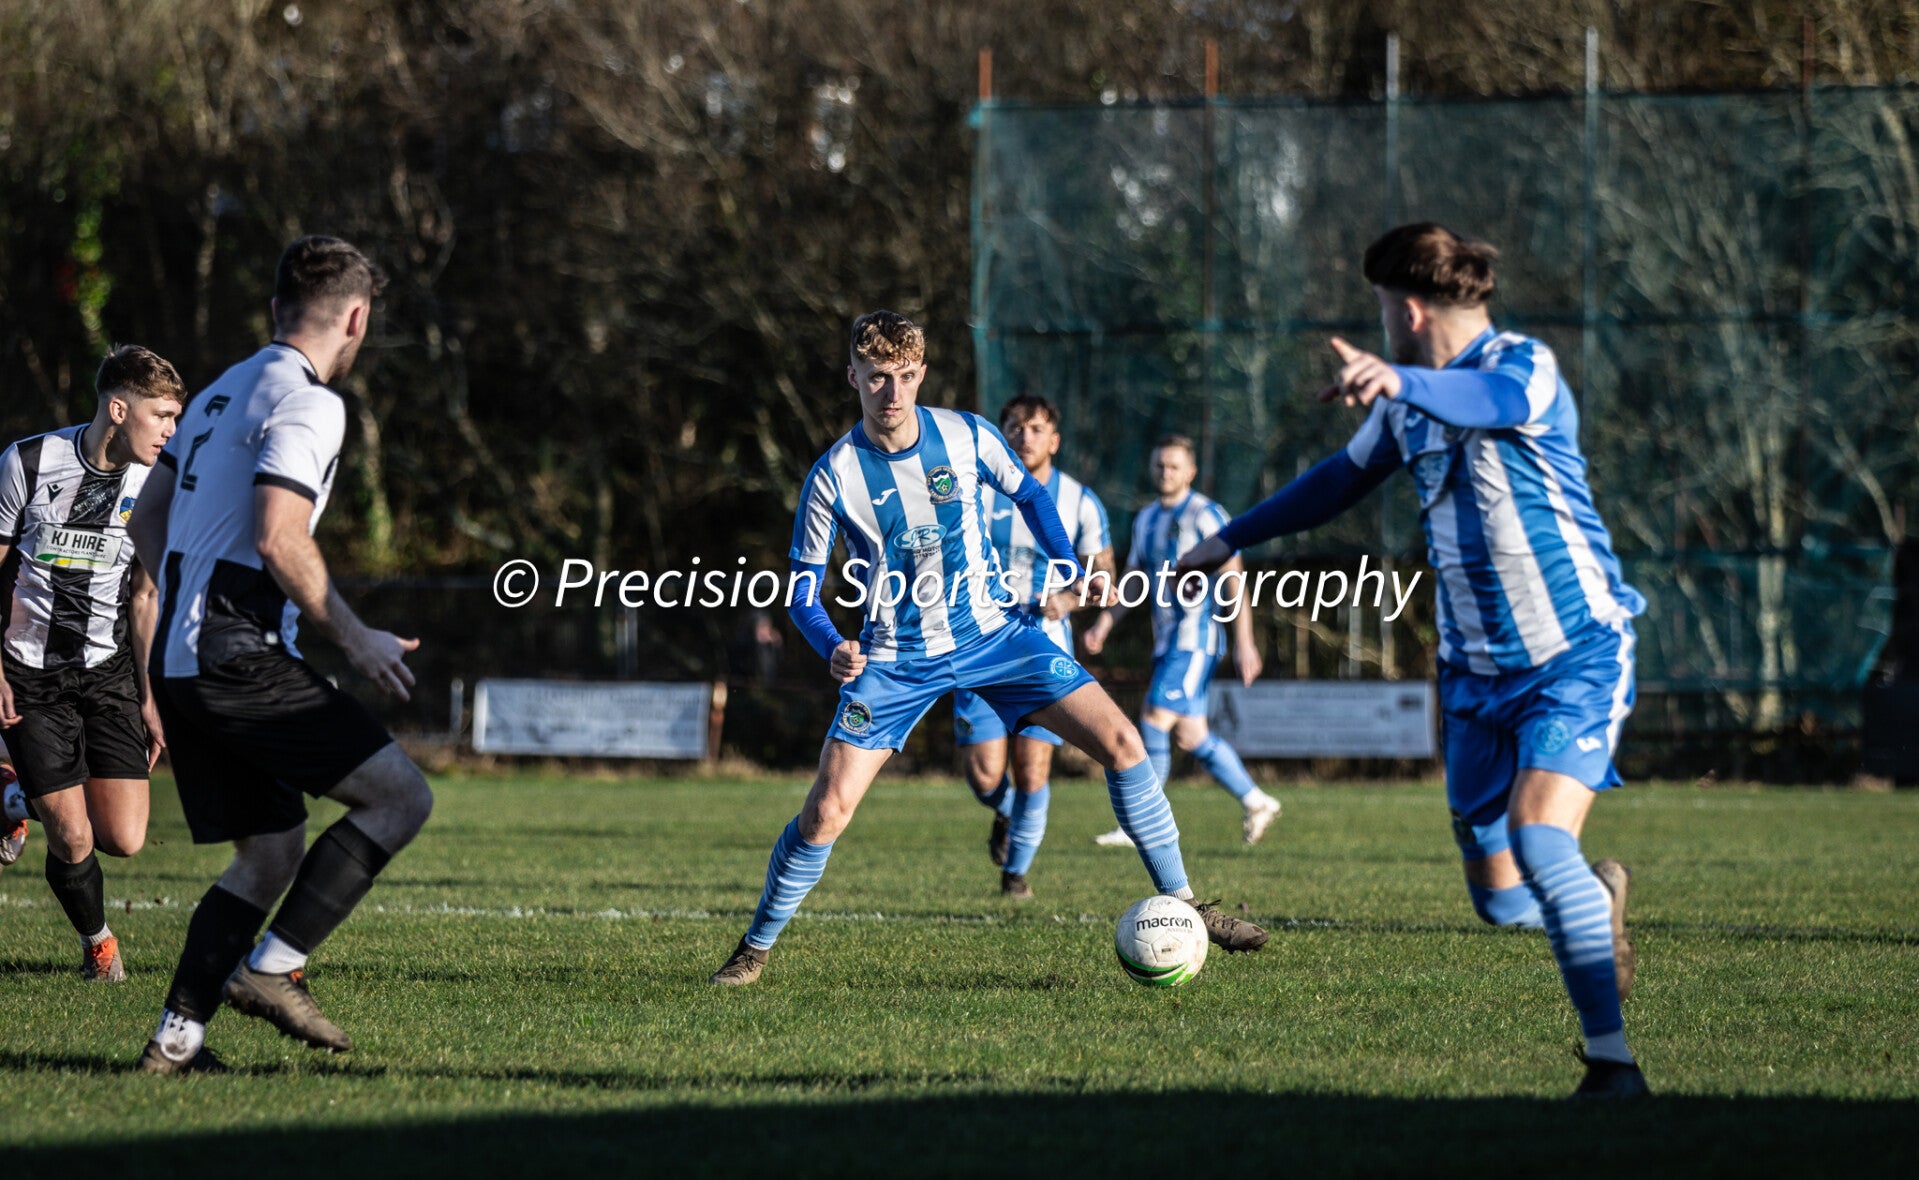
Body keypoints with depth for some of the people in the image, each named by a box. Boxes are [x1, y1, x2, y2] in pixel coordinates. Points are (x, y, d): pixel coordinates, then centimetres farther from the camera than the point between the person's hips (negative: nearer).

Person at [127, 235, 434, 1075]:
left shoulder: (221, 393, 19)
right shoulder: (308, 403, -10)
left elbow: (148, 520, 23)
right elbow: (278, 540, -21)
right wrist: (357, 641, -11)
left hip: (179, 660, 9)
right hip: (240, 661, -9)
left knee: (270, 856, 13)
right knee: (400, 795, -6)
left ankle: (176, 1037, 6)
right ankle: (269, 968, -9)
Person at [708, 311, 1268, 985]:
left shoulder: (966, 438, -8)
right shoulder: (834, 476, -13)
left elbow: (1028, 496, 13)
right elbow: (803, 587, -6)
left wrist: (1071, 574, 4)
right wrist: (833, 650, -25)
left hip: (989, 633, 2)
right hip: (895, 659, -2)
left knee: (1119, 741, -10)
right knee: (827, 809, -13)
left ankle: (1182, 906, 1)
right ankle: (754, 949, 9)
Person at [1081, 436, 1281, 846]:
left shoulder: (1206, 516, -9)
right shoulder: (1147, 519, 14)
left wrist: (1244, 644, -16)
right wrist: (1103, 623, 6)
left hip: (1197, 638, -8)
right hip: (1167, 639, 8)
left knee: (1155, 719, -14)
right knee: (1190, 735, 7)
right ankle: (1255, 802, 19)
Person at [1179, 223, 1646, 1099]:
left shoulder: (1525, 365, -15)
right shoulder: (1407, 402, 9)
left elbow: (1495, 397, -41)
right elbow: (1343, 477, 28)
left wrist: (1401, 381, -61)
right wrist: (1232, 540, 34)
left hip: (1575, 655, -7)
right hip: (1478, 670, 7)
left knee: (1540, 838, -27)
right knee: (1499, 899, 4)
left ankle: (1613, 1061, -20)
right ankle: (1600, 896, 39)